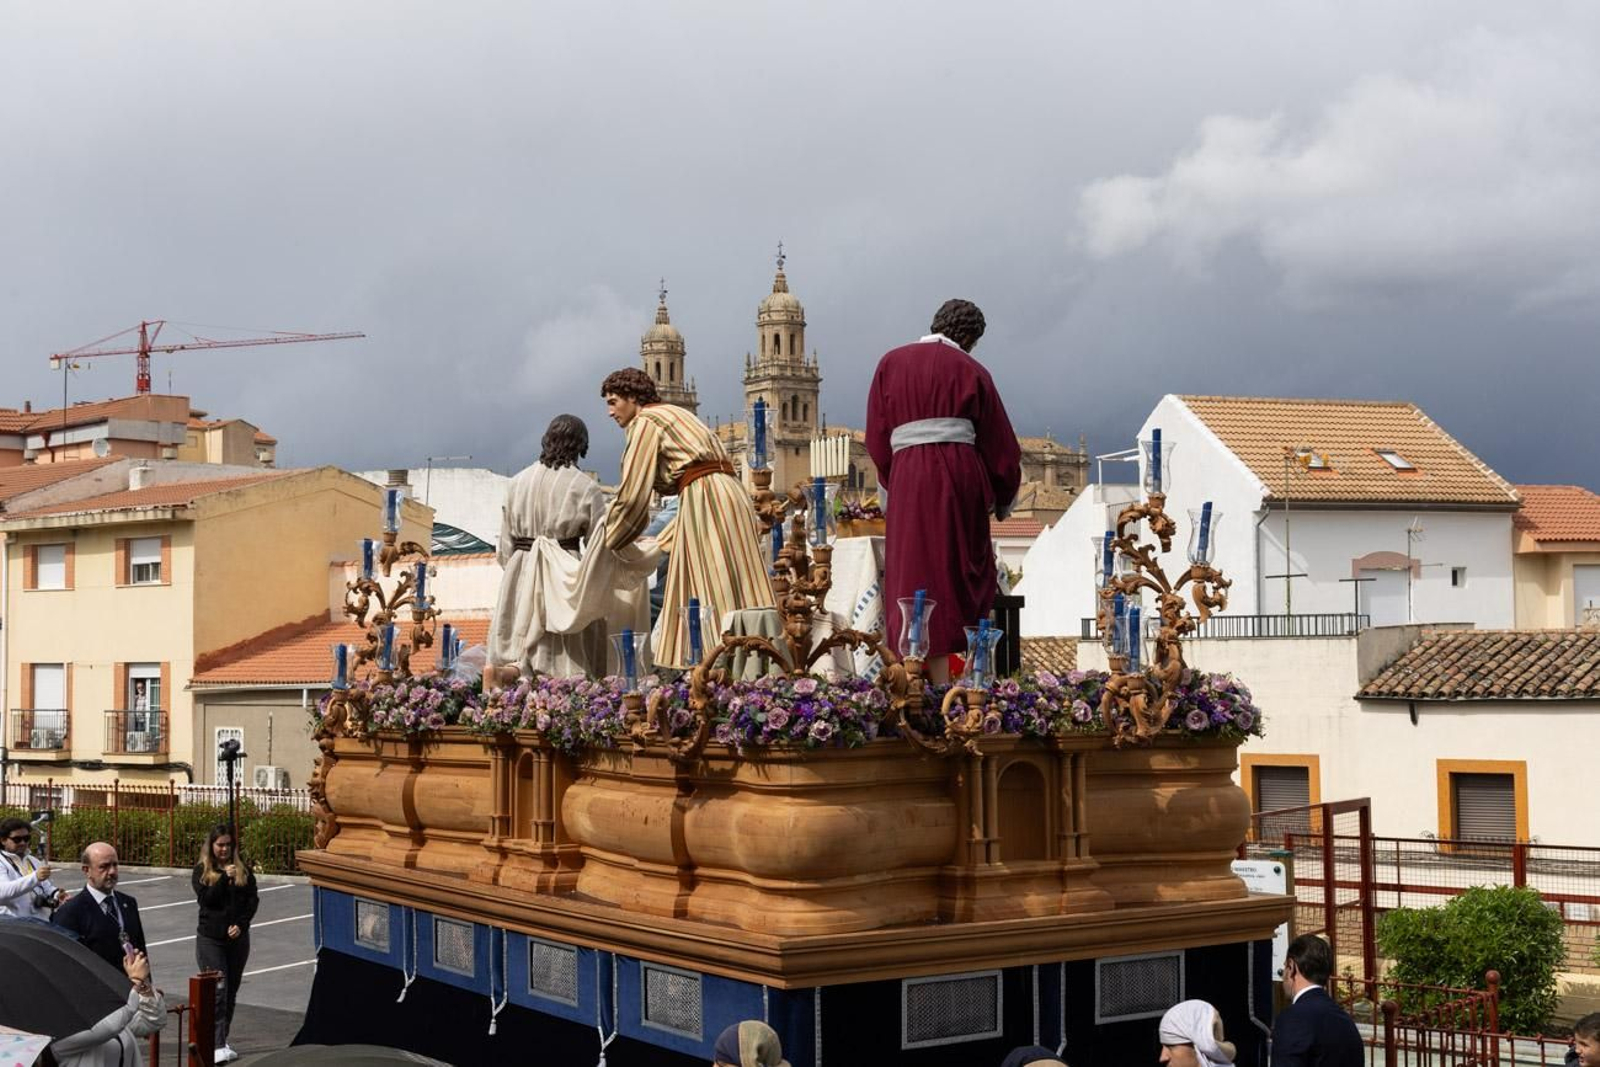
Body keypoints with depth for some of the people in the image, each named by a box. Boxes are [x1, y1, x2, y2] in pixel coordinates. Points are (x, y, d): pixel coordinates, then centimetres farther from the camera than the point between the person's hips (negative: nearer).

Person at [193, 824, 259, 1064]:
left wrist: (241, 925, -10)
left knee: (231, 991, 8)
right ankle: (218, 1045, -13)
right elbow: (206, 899, -11)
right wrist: (224, 878, -18)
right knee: (217, 991, -10)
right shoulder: (201, 871, 2)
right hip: (210, 938, -3)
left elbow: (253, 900, 3)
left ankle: (223, 1039, 17)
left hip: (238, 938, 3)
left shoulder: (243, 870, 7)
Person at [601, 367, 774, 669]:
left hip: (708, 502, -9)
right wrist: (661, 543, 29)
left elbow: (632, 495, -3)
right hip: (729, 495, 9)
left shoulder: (645, 422, 1)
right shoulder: (672, 415, 28)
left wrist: (606, 543, 10)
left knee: (708, 600, -11)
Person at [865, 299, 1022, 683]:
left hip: (908, 478, 1)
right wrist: (1003, 501, 22)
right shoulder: (970, 370, 7)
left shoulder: (891, 364, 13)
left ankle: (937, 680, -7)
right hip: (962, 476, -1)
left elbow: (877, 438, 11)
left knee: (919, 577, 0)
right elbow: (999, 441, 9)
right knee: (966, 574, 11)